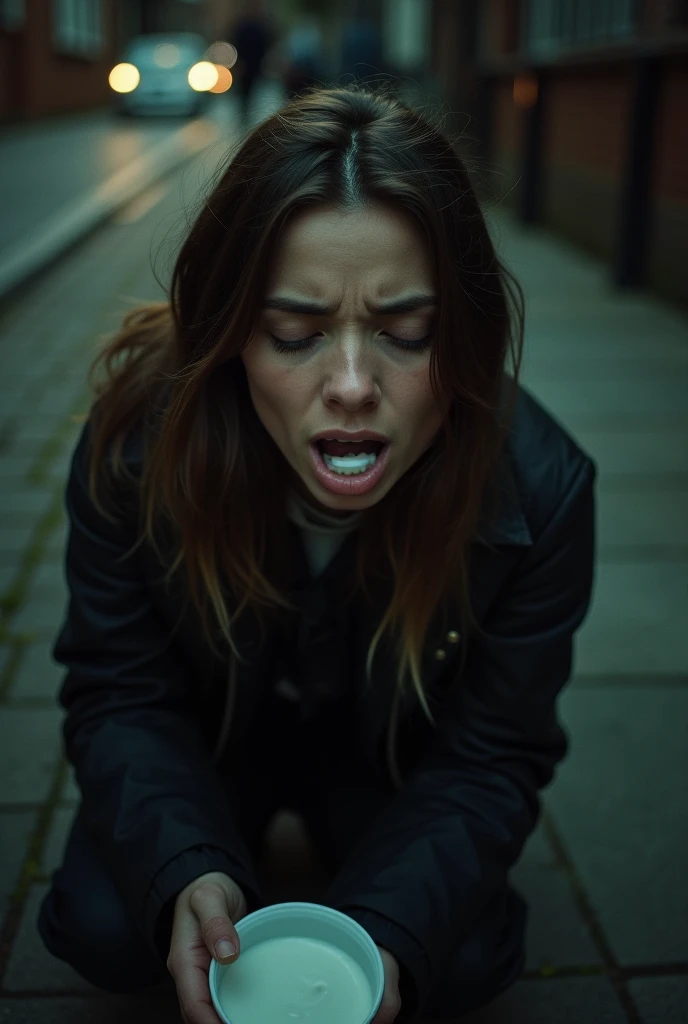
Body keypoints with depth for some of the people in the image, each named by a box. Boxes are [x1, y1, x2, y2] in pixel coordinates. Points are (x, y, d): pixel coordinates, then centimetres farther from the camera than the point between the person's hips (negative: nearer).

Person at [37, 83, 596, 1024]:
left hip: (395, 754, 0)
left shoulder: (541, 491, -31)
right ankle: (240, 838, 16)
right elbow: (119, 696, -18)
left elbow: (490, 760, -20)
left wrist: (390, 930, -37)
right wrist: (186, 870, -37)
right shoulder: (136, 444, -30)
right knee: (103, 931, -18)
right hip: (206, 732, 1)